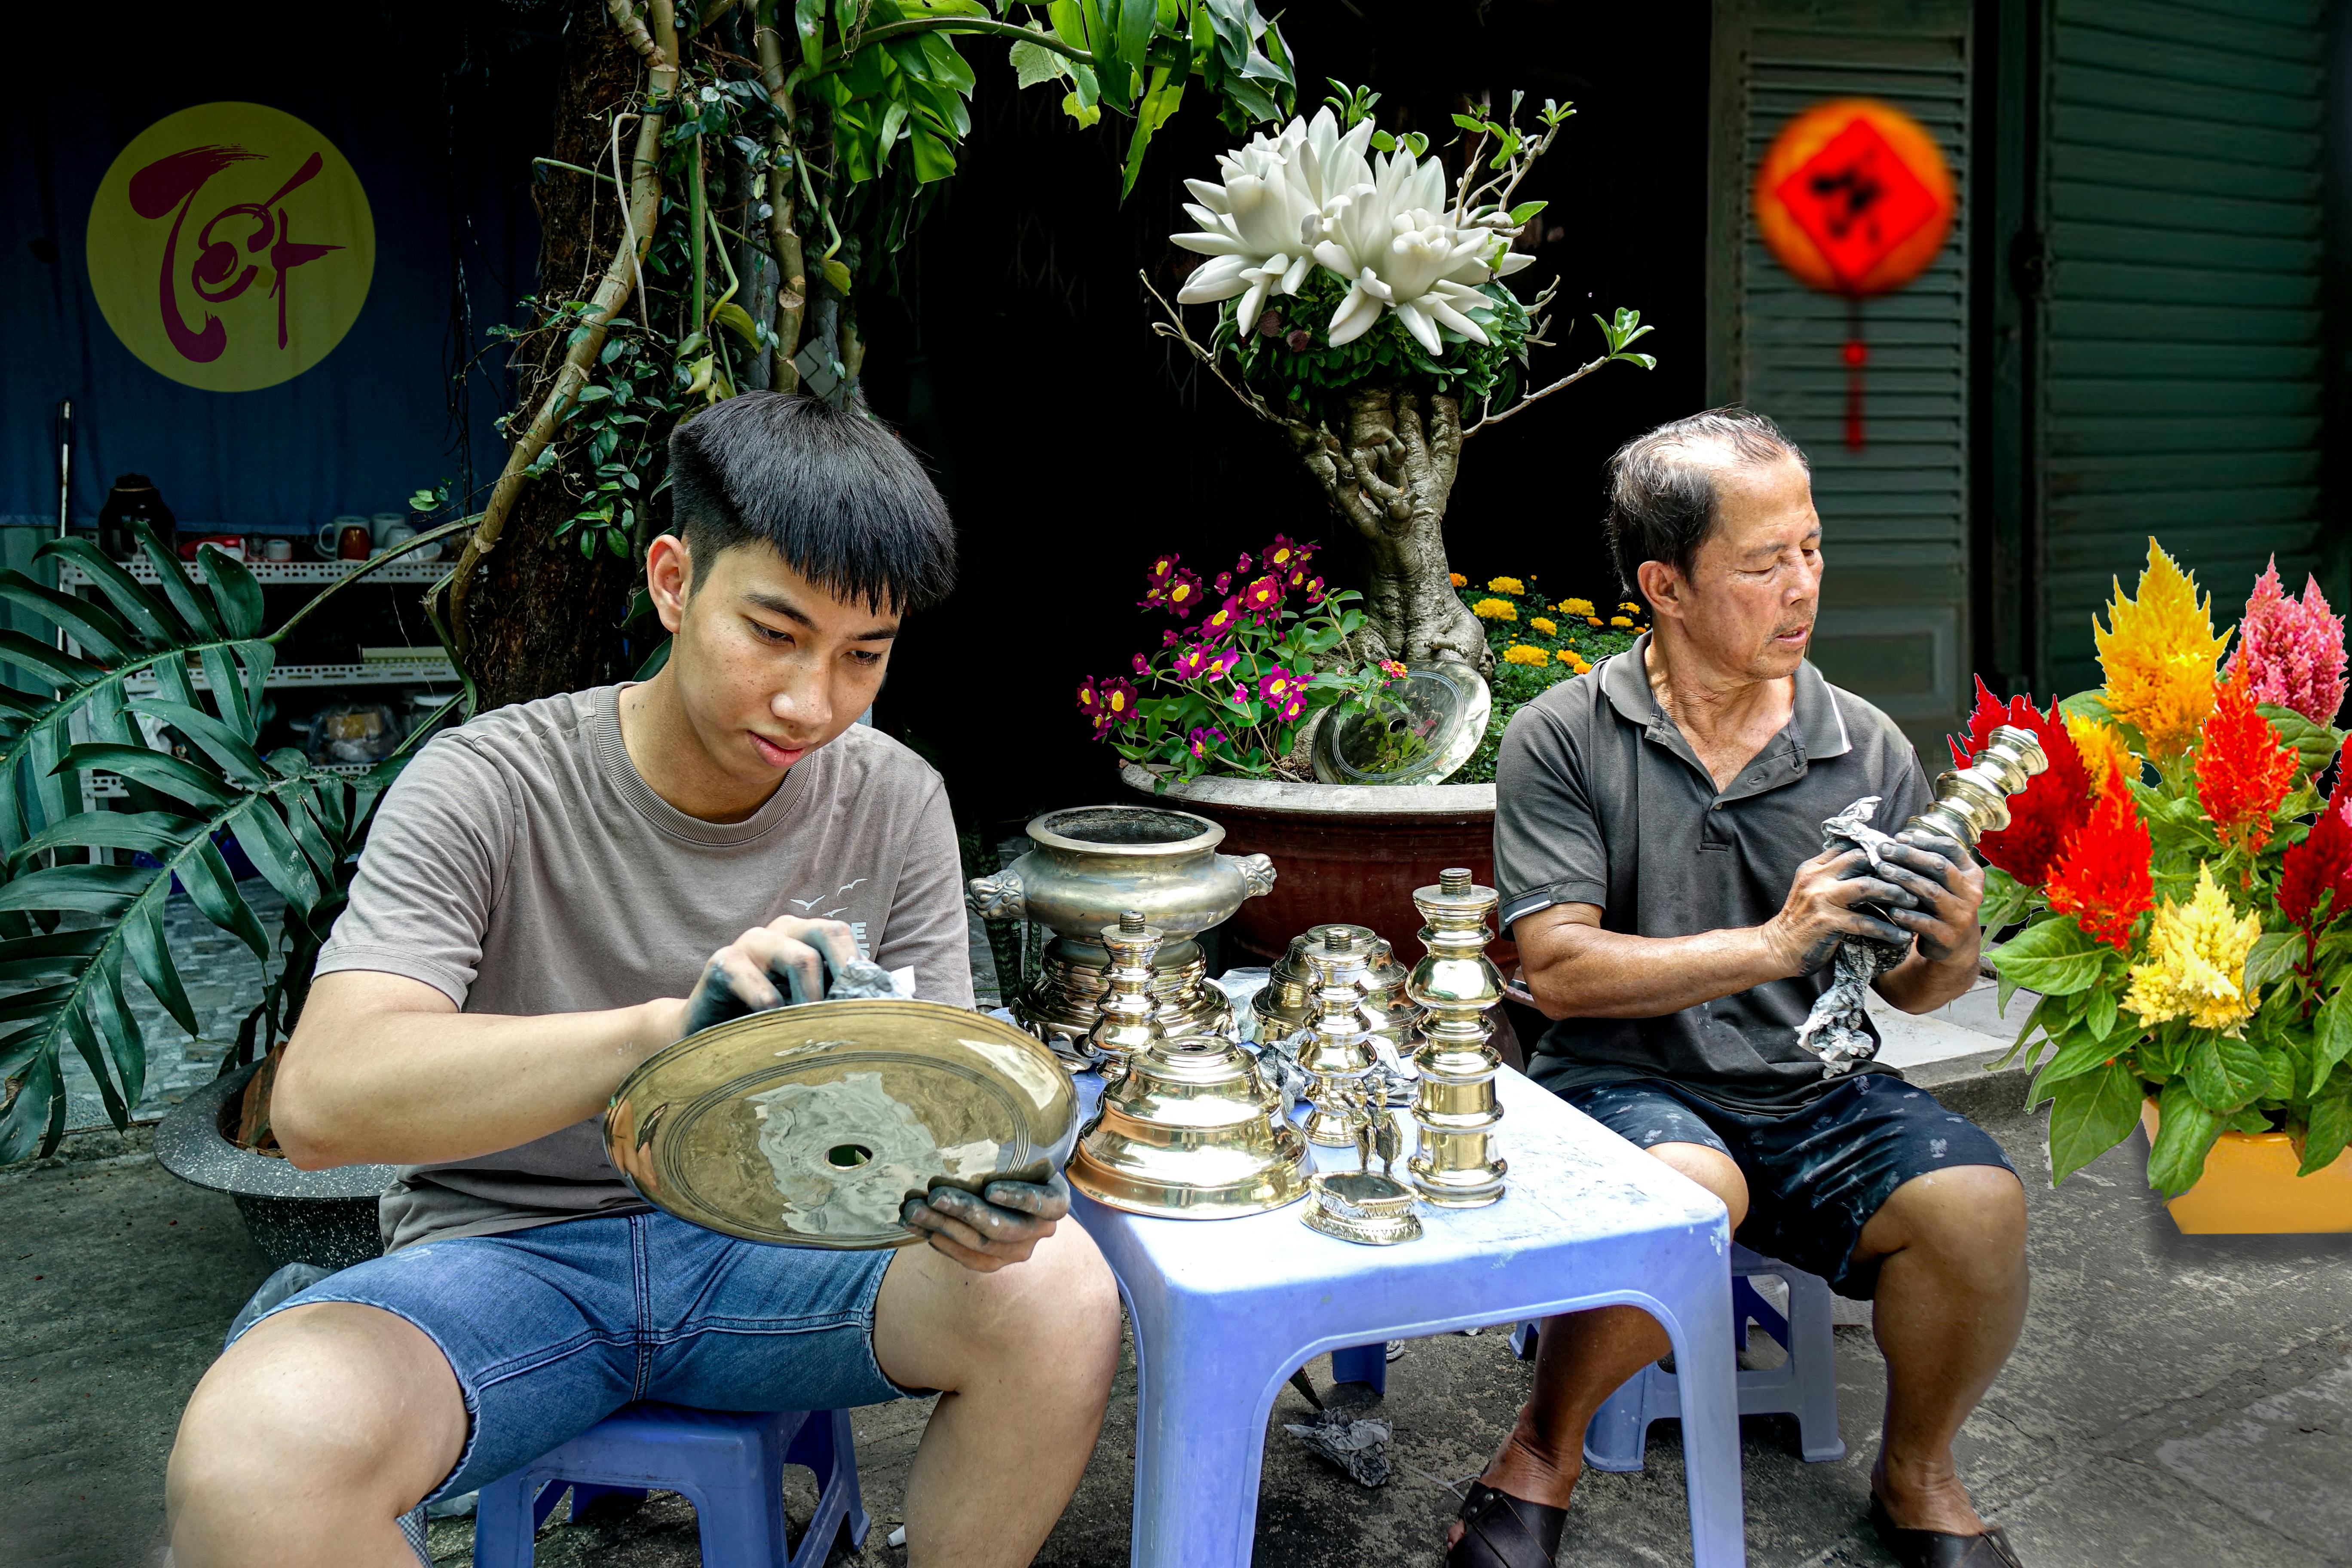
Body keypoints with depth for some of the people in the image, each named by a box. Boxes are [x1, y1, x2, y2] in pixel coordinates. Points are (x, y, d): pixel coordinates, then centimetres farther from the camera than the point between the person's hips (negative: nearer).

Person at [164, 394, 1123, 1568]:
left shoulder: (893, 801, -4)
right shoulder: (488, 788, -15)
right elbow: (320, 1103, -27)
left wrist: (979, 1181, -29)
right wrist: (668, 1026, -44)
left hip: (766, 1239, 3)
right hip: (506, 1245, -2)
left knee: (1058, 1296, -24)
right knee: (253, 1453, -32)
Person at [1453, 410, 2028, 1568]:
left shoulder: (1868, 750, 3)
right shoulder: (1564, 740, -6)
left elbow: (1908, 989, 10)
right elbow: (1560, 972, -13)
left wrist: (1949, 952, -15)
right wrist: (1771, 943, -22)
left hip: (1816, 1093, 4)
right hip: (1625, 1086, -3)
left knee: (1976, 1201, -23)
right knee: (1686, 1190, -35)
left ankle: (1915, 1474, 9)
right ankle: (1548, 1442, -4)